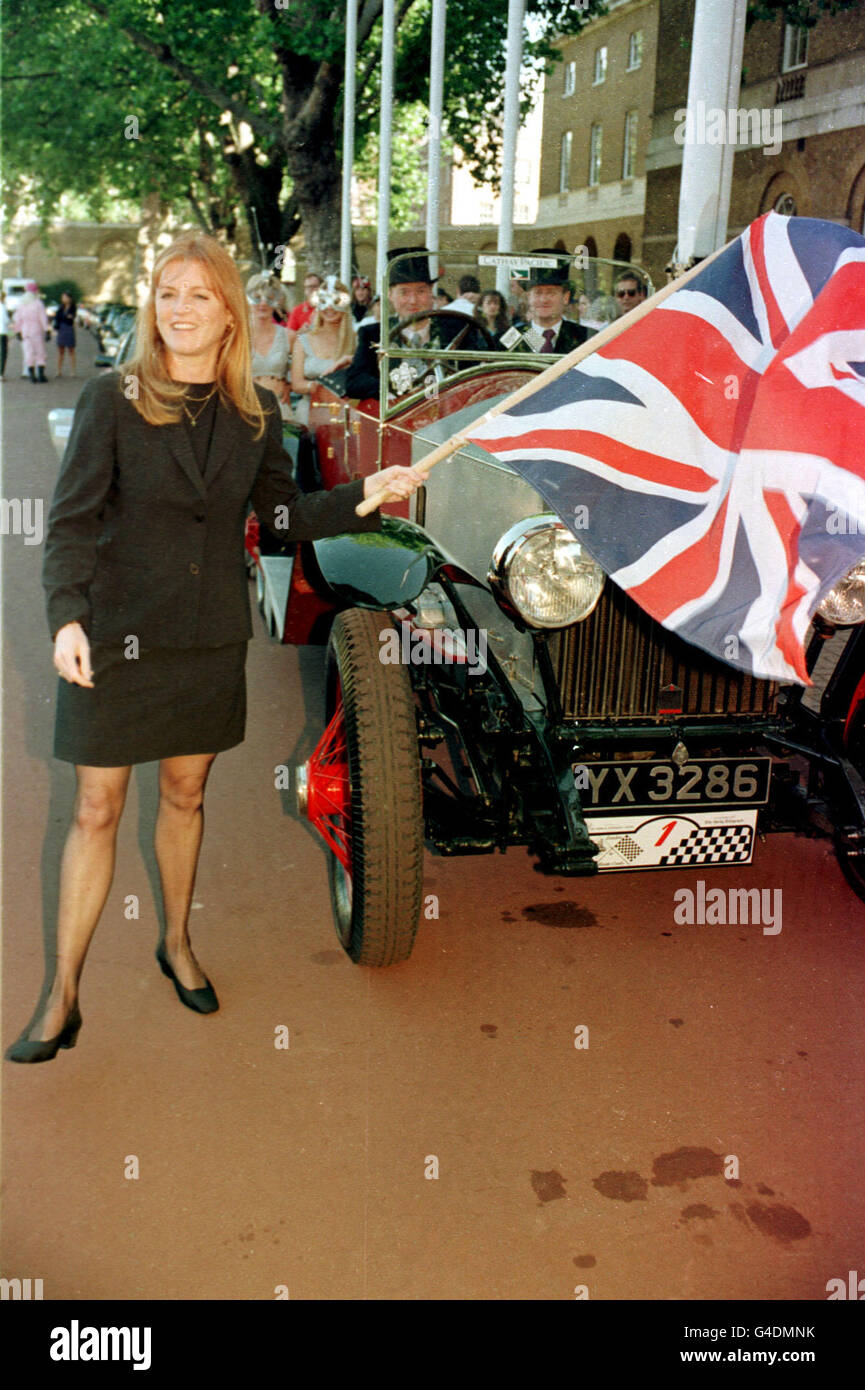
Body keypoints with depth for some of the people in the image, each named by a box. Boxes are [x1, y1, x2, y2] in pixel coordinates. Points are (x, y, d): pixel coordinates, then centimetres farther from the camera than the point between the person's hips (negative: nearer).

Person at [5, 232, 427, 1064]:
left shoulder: (254, 413, 2)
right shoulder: (111, 400, -9)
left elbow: (286, 514, 11)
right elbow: (71, 520, -13)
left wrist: (365, 494, -2)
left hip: (211, 636, 3)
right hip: (115, 635, -3)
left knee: (185, 794, 17)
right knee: (97, 810, 2)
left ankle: (177, 943, 39)